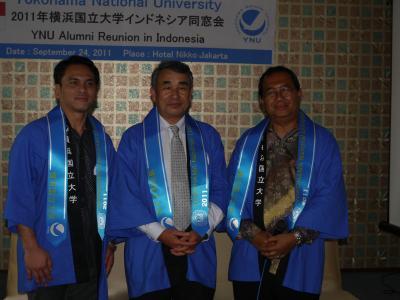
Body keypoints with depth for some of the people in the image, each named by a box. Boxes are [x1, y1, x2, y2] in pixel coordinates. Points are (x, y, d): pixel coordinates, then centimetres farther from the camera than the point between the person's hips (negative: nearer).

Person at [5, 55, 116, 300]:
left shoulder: (103, 141, 8)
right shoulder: (34, 135, -5)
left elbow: (110, 196, 11)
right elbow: (19, 197, -8)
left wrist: (111, 244, 10)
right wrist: (31, 248, -13)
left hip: (91, 259, 4)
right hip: (47, 259, -4)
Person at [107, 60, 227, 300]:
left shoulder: (209, 137, 6)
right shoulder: (134, 139, 0)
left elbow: (219, 190, 5)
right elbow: (126, 196, -4)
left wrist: (202, 231, -8)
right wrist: (160, 233, -12)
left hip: (199, 251, 2)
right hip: (149, 252, -1)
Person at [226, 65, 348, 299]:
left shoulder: (322, 142, 0)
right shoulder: (248, 142, 6)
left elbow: (329, 196, -6)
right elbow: (233, 192, 3)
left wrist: (295, 237, -14)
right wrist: (251, 232, -11)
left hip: (300, 259, -1)